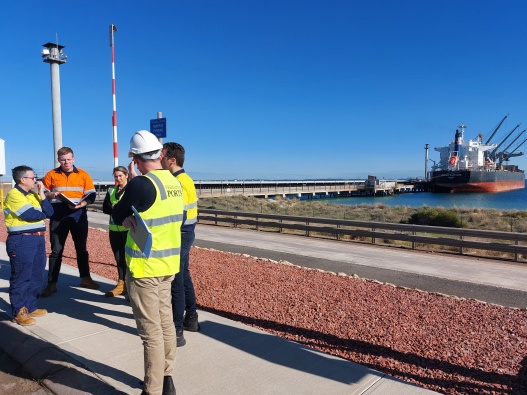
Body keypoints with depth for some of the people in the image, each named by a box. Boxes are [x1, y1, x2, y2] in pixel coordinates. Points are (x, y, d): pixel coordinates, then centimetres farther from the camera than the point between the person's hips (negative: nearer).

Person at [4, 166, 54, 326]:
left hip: (38, 238, 8)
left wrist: (41, 193, -2)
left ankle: (30, 307, 25)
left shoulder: (34, 194, 15)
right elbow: (30, 215, -18)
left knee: (36, 275, 13)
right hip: (21, 240, -8)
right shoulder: (14, 195, -9)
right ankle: (19, 312, 9)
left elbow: (49, 212, 6)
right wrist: (42, 213, 3)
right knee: (21, 277, -1)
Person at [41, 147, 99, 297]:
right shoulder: (51, 175, 4)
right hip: (58, 217, 0)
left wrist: (80, 204, -19)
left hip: (78, 217, 0)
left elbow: (91, 195, -1)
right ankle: (52, 283, 12)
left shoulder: (83, 175, 3)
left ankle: (85, 278, 25)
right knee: (56, 250, 4)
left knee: (81, 249, 11)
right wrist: (51, 195, -16)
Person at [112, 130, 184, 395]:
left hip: (144, 267, -8)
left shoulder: (141, 184, -18)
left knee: (151, 332, 2)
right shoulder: (175, 183, 5)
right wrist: (135, 220, 4)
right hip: (168, 264, 8)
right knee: (166, 323, 18)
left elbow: (118, 216, -5)